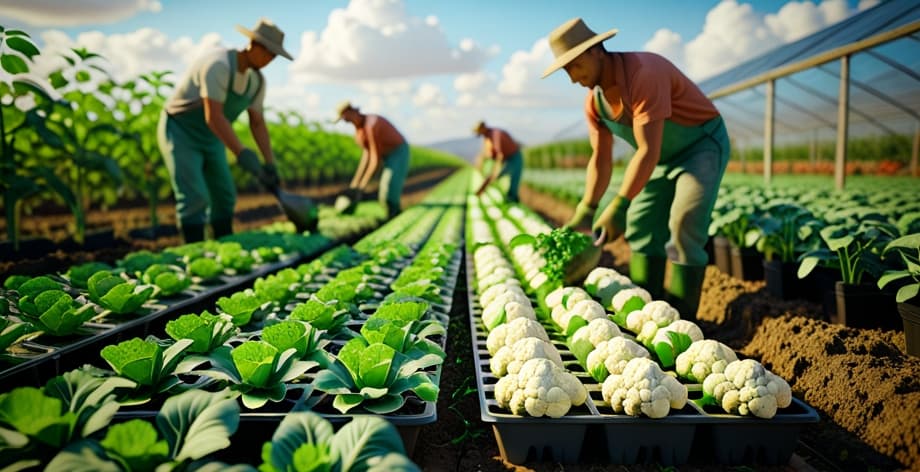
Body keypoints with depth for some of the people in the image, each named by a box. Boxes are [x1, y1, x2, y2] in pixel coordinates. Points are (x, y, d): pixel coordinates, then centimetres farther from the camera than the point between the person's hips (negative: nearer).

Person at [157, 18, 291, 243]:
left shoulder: (257, 80, -5)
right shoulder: (218, 66, -32)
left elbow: (257, 123, -2)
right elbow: (213, 117, -38)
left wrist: (270, 165, -10)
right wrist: (243, 155, -45)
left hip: (208, 138, 8)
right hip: (179, 133, -8)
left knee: (223, 196, 7)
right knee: (194, 198, -18)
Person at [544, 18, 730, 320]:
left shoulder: (643, 73, -32)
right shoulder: (594, 101, -6)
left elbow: (648, 151, -37)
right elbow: (600, 160, -1)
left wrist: (618, 207, -39)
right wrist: (585, 211, -10)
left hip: (703, 145, -8)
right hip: (664, 156, 8)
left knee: (684, 226, -19)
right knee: (641, 228, 3)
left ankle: (681, 319, -12)